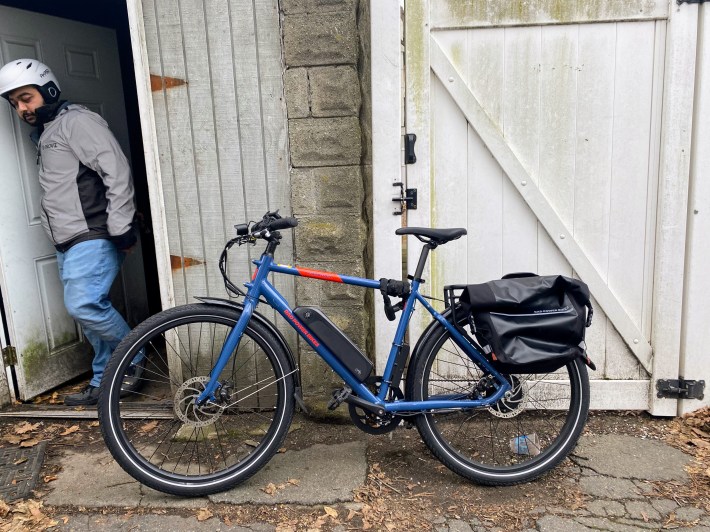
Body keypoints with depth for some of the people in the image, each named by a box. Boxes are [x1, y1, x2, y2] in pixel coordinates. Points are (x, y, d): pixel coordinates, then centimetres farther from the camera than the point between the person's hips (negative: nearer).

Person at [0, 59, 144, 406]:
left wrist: (120, 228, -20)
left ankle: (135, 359, 1)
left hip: (93, 237, -9)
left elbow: (117, 172, -17)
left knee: (84, 305, -20)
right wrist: (61, 238, 21)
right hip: (67, 243, 9)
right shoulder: (42, 135, 22)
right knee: (88, 310, 10)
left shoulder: (77, 121, -7)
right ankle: (103, 382, 20)